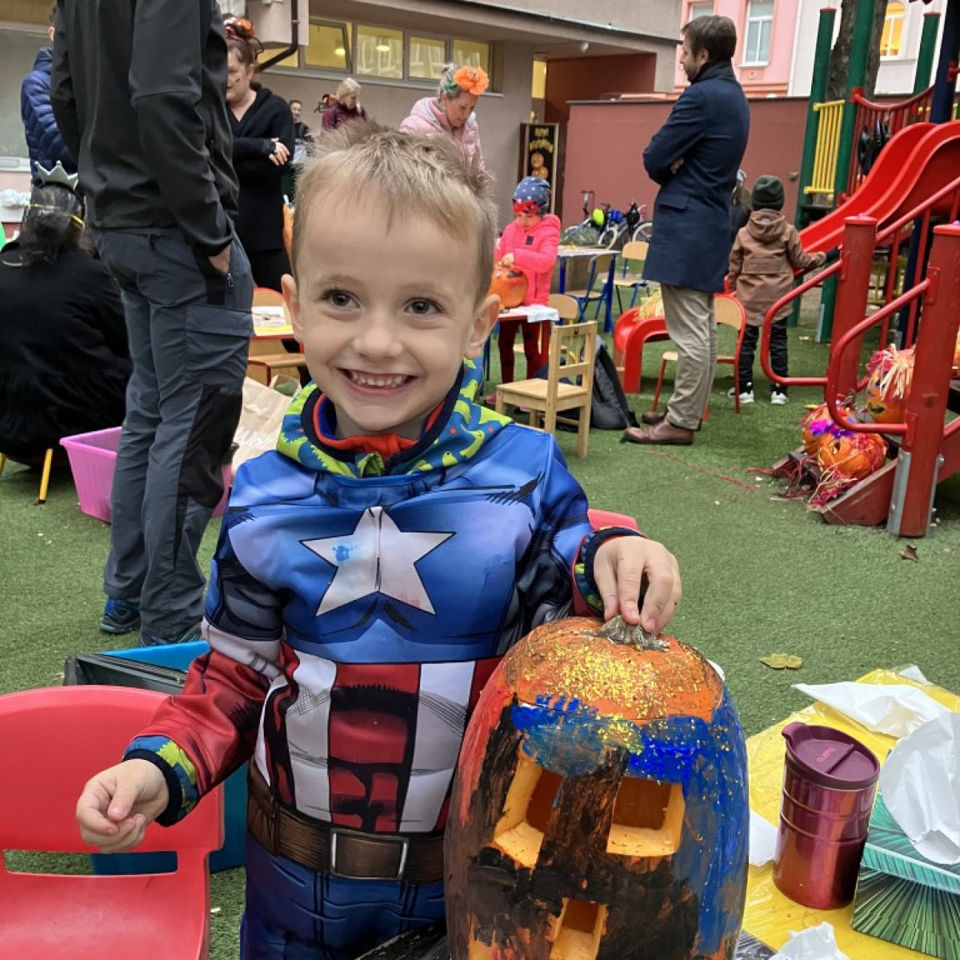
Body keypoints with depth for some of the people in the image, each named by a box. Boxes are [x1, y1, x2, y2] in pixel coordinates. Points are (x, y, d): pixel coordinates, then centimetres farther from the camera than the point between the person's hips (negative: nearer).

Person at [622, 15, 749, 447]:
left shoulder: (701, 96, -16)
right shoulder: (734, 96, 15)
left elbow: (654, 158, -15)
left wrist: (668, 172, 6)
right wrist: (676, 170, 2)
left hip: (685, 225, -10)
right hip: (711, 221, 10)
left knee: (689, 333, -6)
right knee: (702, 328, 14)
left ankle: (680, 422, -1)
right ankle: (688, 411, 23)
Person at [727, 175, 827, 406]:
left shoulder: (744, 233, -1)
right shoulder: (787, 231, -4)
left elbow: (735, 265, 3)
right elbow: (800, 260, 3)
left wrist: (733, 286, 17)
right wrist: (820, 257, 19)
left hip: (749, 297, 0)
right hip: (778, 297, 0)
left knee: (746, 341, 6)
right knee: (778, 342, 7)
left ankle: (744, 388, 6)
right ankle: (779, 390, 9)